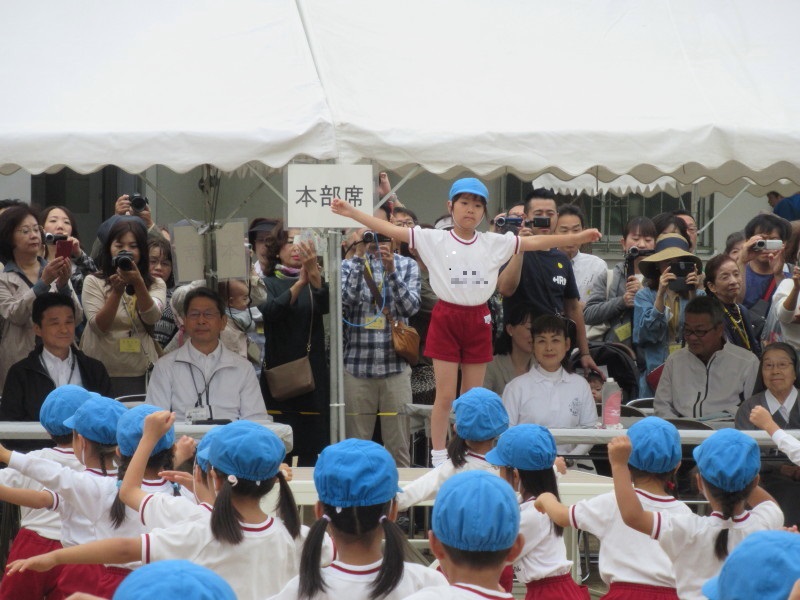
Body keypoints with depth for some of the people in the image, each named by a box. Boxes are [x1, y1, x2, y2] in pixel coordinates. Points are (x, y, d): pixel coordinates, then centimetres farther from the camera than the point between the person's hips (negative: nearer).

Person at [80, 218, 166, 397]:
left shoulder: (156, 284, 6)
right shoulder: (93, 282, 2)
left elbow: (152, 317, -13)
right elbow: (98, 326, -9)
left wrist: (138, 284, -27)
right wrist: (116, 291, -21)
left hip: (142, 375, 1)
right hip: (100, 374, -1)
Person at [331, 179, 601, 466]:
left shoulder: (495, 243, 5)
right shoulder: (434, 240, -3)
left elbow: (534, 242, 5)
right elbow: (390, 230, -8)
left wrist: (577, 237, 0)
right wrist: (350, 211, -15)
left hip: (478, 321, 3)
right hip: (446, 319, -3)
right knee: (445, 396, -1)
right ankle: (438, 458, 8)